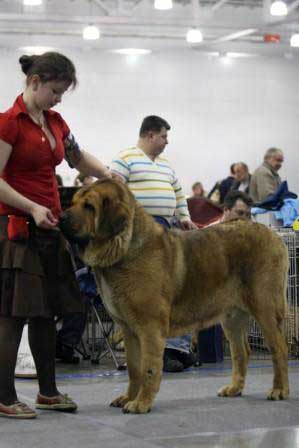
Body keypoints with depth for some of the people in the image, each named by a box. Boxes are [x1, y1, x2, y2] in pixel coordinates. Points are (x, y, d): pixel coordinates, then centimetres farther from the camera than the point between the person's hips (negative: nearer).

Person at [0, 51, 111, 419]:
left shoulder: (55, 122, 11)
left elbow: (78, 158, 26)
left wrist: (109, 176, 8)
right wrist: (33, 208, -23)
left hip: (49, 227, 8)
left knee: (46, 311, 12)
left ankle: (47, 391, 21)